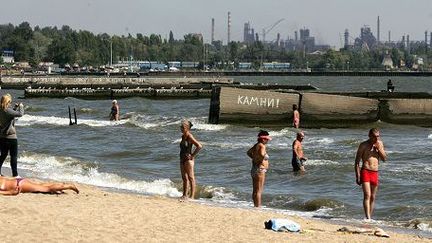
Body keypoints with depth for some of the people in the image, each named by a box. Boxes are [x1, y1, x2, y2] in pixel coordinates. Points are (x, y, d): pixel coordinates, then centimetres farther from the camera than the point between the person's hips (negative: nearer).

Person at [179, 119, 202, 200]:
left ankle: (192, 195, -1)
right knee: (184, 178, 13)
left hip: (188, 159, -9)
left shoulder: (189, 137, -15)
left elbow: (199, 146, -23)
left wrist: (193, 155, -18)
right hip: (182, 159, 9)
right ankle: (184, 195, 19)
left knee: (191, 178, -4)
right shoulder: (183, 136, 10)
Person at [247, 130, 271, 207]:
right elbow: (262, 154, -36)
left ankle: (255, 205, 24)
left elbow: (249, 152, 27)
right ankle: (258, 207, -7)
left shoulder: (256, 145, 10)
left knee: (255, 191, 16)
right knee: (259, 191, -7)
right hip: (260, 169, -10)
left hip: (254, 169, 10)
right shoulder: (262, 146, -17)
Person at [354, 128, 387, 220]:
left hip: (375, 173, 5)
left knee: (373, 198, 8)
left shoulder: (380, 143, 11)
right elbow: (357, 162, -4)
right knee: (367, 195, -18)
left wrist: (379, 148, -8)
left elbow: (384, 158, 8)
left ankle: (370, 217, 16)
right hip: (365, 172, -5)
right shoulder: (364, 145, -4)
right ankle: (368, 218, -27)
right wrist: (358, 176, -11)